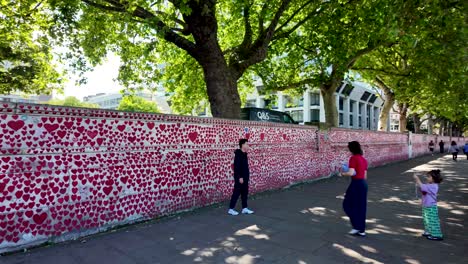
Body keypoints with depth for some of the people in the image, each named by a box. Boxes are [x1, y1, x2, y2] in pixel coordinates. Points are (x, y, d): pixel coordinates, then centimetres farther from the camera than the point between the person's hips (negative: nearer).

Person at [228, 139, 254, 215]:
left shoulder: (244, 154, 11)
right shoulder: (238, 154, -17)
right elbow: (237, 167, -22)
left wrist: (247, 176, 18)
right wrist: (240, 177, -24)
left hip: (245, 177, 9)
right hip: (240, 178, -9)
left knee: (245, 193, 12)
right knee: (236, 193, -2)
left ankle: (244, 208, 21)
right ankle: (231, 209, 8)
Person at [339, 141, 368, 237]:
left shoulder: (353, 158, -14)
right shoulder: (364, 159, 12)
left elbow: (351, 173, -22)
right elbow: (365, 175, 15)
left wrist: (342, 173, -7)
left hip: (356, 184, -8)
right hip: (363, 183, 8)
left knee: (348, 204, 7)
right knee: (361, 207, 13)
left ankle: (357, 226, 8)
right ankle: (361, 230, 20)